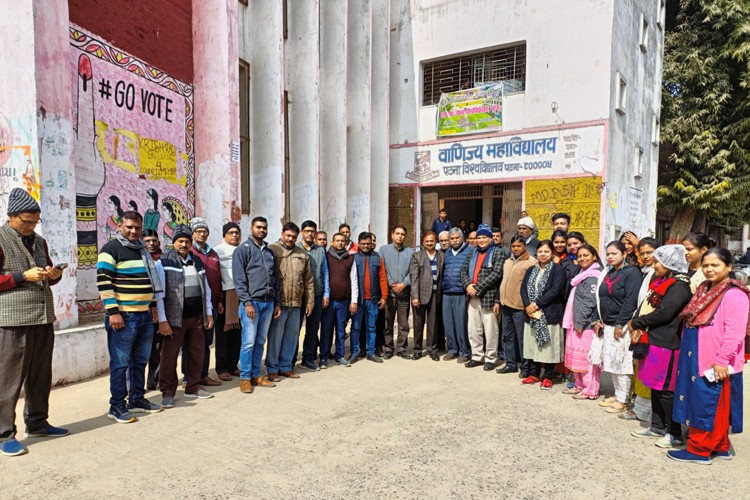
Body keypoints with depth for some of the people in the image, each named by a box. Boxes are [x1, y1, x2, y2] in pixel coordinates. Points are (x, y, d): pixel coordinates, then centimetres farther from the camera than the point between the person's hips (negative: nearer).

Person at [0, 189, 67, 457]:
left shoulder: (39, 241, 15)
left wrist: (54, 275, 3)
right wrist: (22, 277, -18)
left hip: (43, 319, 7)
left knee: (40, 377, 14)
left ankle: (37, 423, 27)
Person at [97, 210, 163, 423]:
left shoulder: (142, 250, 16)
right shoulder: (111, 249, -7)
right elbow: (103, 282, -14)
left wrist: (153, 305, 19)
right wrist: (113, 312, -18)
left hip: (145, 316, 8)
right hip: (123, 316, -8)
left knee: (140, 361, 14)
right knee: (120, 363, -1)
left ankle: (137, 399, 25)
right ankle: (117, 406, 9)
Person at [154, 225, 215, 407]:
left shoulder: (197, 262, 13)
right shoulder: (164, 262, -4)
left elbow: (206, 289, 17)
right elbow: (159, 293, -9)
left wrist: (209, 313, 14)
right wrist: (162, 320, -13)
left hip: (197, 317, 5)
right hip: (175, 318, -5)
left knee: (197, 353, 11)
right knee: (170, 356, 2)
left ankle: (193, 387, 26)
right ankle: (168, 392, 16)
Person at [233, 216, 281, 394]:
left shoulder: (269, 252, 17)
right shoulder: (243, 249, -2)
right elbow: (239, 279, -9)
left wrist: (277, 303, 13)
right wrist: (247, 302, -16)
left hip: (268, 303, 6)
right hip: (251, 302, -6)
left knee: (260, 342, 11)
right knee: (249, 342, -4)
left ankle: (256, 375, 19)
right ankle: (245, 378, 7)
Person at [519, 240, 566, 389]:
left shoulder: (558, 269, -4)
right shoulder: (531, 270, 14)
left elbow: (555, 291, -14)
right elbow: (523, 288, 6)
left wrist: (536, 304, -15)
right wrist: (528, 306, -10)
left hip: (549, 314, -5)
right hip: (531, 314, 5)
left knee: (548, 346, 1)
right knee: (532, 345, 10)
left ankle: (547, 377, 14)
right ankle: (534, 374, 23)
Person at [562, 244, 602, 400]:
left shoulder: (593, 276, -13)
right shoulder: (583, 274, 17)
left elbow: (589, 302, -18)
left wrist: (580, 322, -17)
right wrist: (574, 322, 16)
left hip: (586, 323, -9)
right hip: (577, 322, 9)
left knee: (586, 356, -3)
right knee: (577, 355, 14)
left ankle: (590, 390, 5)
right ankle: (579, 385, 25)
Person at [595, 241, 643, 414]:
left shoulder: (632, 273, -10)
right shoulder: (608, 273, 14)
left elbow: (630, 301, -17)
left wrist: (620, 325, -18)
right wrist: (600, 320, 11)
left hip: (622, 326, -8)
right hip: (608, 325, 8)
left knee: (621, 363, -1)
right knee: (612, 362, 13)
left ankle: (623, 400, 9)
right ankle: (617, 395, 24)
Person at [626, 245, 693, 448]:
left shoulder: (680, 285, -14)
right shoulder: (659, 281, 15)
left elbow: (664, 313, -22)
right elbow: (645, 305, 13)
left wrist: (636, 322, -10)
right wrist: (638, 326, -3)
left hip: (666, 344, -9)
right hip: (652, 340, 9)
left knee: (665, 390, 0)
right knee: (655, 386, 16)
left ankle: (675, 433, 13)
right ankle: (657, 426, 28)